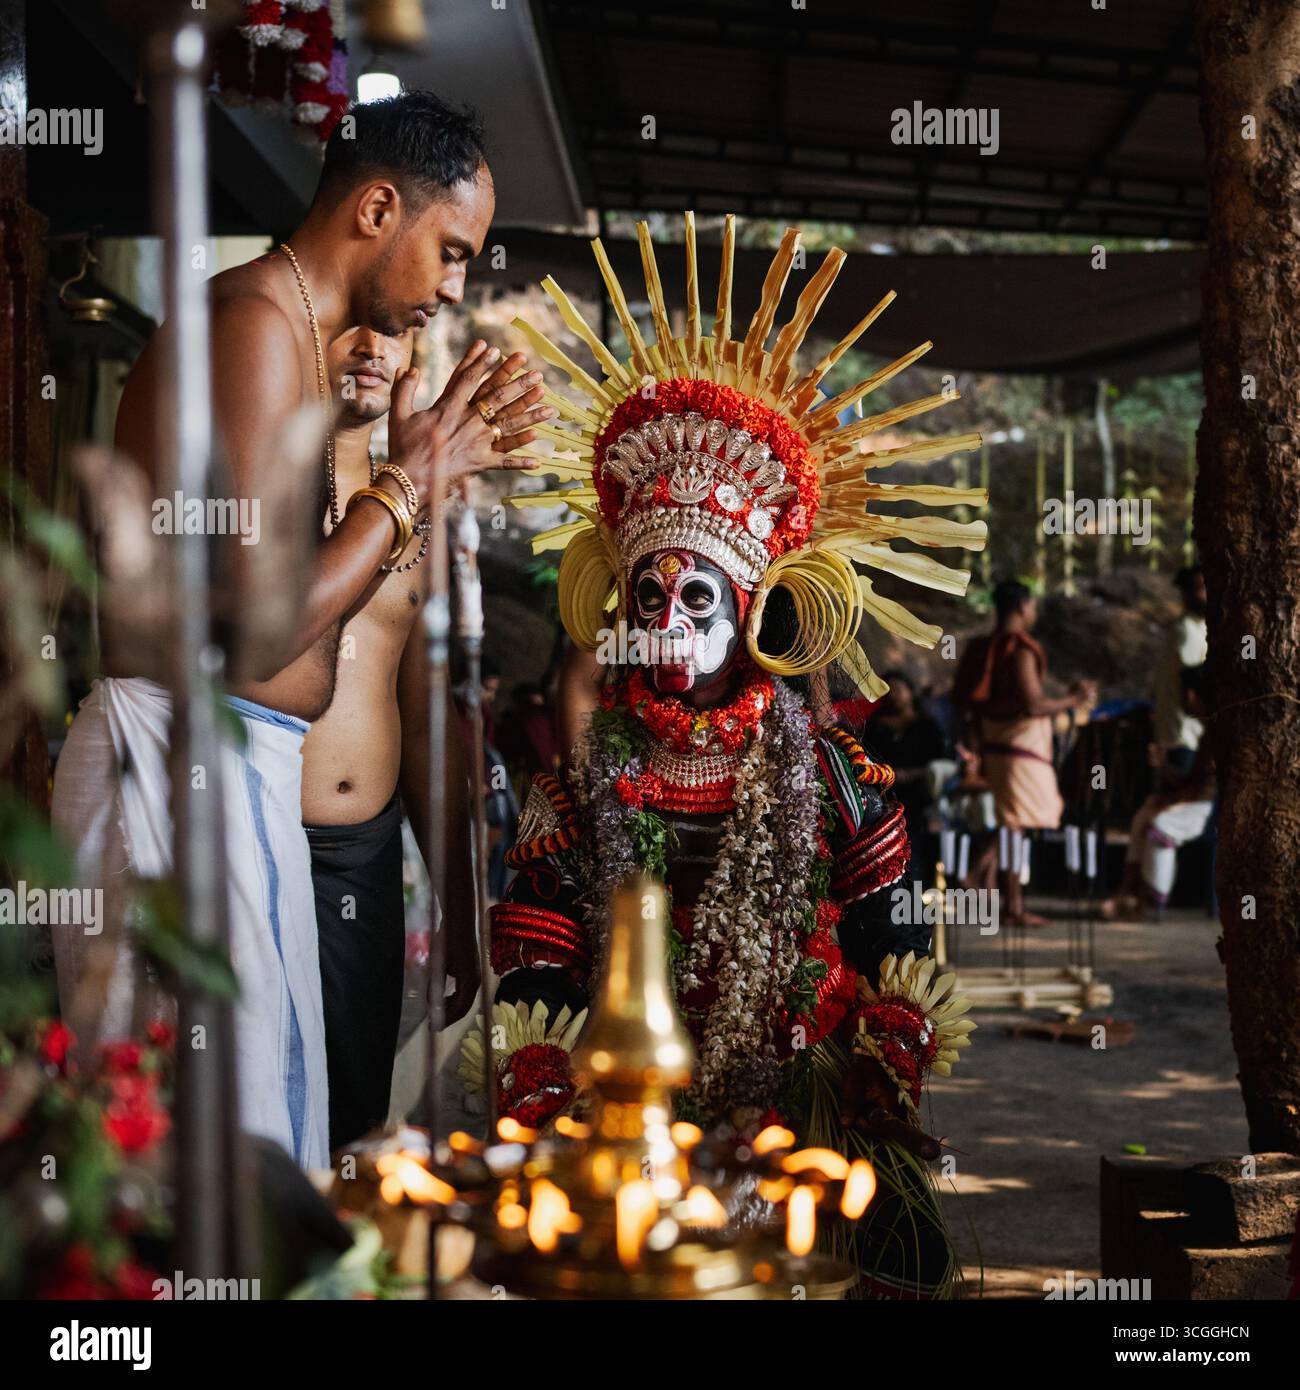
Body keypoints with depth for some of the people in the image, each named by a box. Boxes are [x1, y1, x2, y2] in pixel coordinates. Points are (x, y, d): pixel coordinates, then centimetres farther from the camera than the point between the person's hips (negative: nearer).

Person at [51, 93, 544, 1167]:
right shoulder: (257, 325, -15)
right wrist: (405, 484, -9)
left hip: (236, 762, 10)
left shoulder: (294, 333, 19)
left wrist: (430, 463, 16)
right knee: (230, 1126, -4)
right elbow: (256, 630, -22)